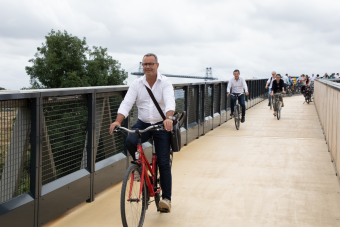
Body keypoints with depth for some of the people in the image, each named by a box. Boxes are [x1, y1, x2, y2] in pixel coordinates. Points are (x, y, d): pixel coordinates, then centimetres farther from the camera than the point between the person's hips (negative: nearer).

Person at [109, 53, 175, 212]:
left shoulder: (165, 82, -6)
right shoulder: (137, 84, 1)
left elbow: (170, 102, -23)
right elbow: (126, 103, -10)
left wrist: (168, 118, -44)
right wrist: (118, 121, -28)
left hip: (161, 125, -2)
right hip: (142, 124, 2)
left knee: (163, 162, -4)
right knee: (130, 142, -29)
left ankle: (166, 198, 7)